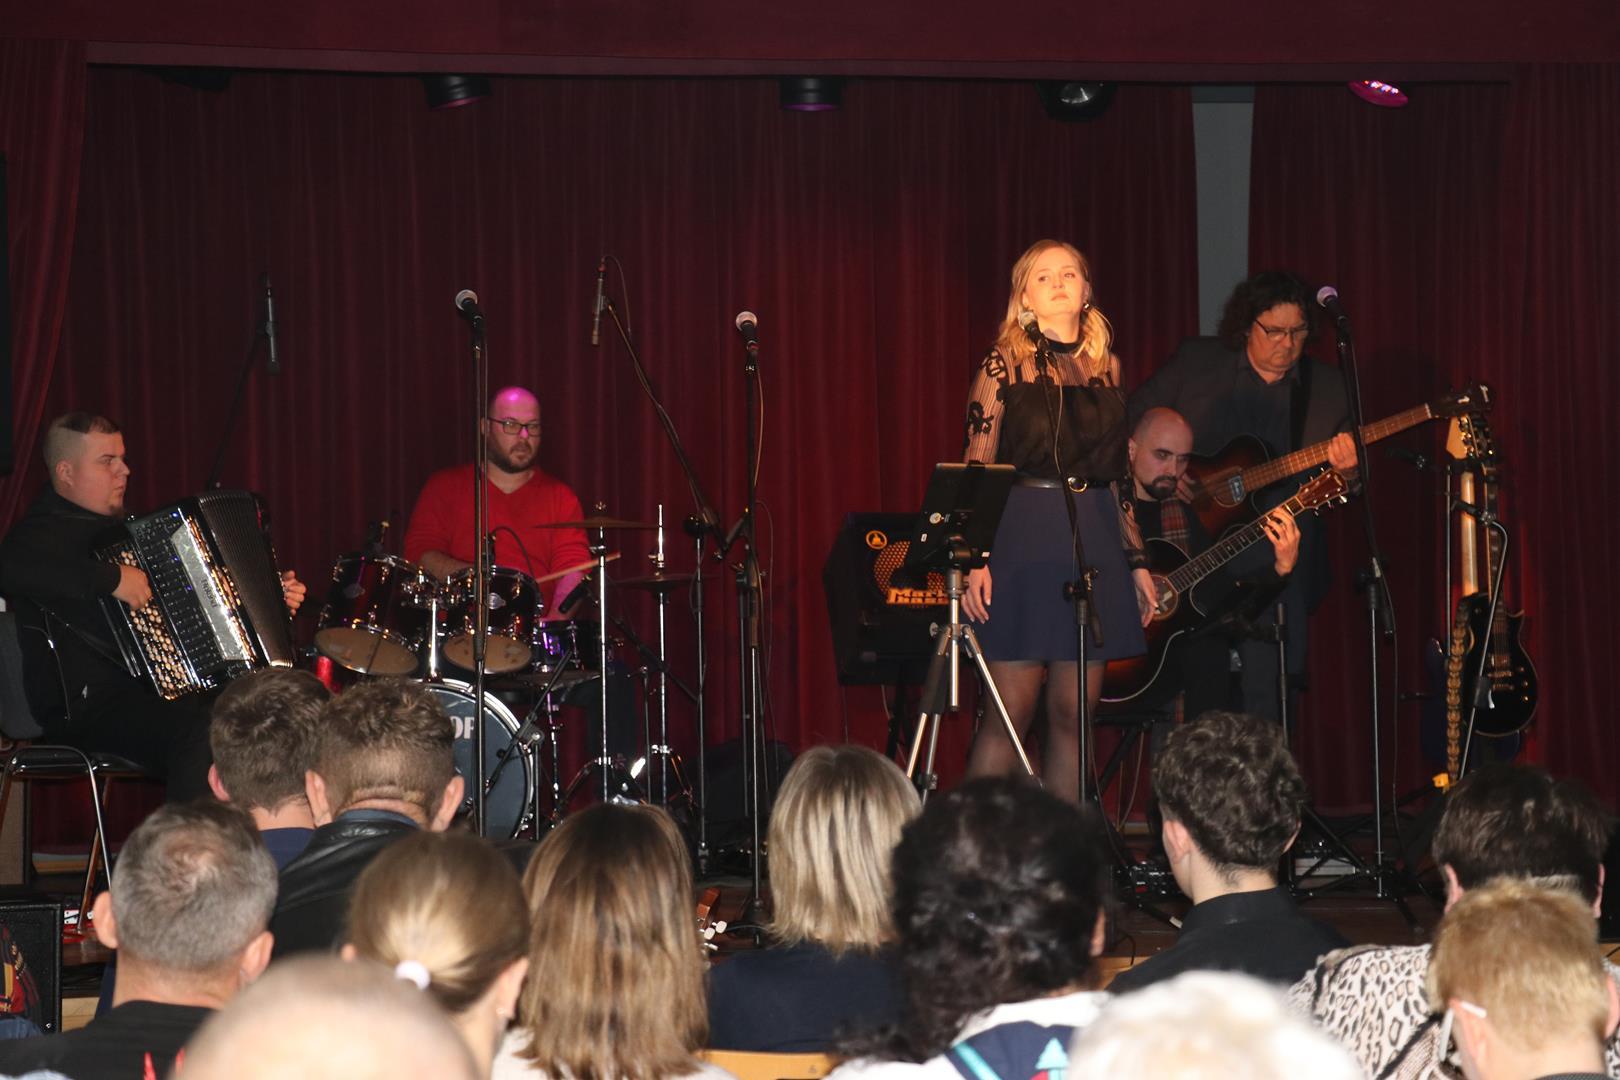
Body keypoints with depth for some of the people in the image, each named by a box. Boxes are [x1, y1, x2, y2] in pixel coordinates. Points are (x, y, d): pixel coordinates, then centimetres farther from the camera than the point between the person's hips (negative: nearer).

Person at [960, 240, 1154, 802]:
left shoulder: (1105, 366, 13)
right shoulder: (1004, 365, -1)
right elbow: (975, 468, -5)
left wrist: (1137, 560, 16)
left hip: (1095, 542, 5)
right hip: (1023, 538, -5)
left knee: (1074, 712, 5)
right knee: (1013, 709, -7)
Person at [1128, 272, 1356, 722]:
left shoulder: (1328, 387, 6)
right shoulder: (1195, 360, 3)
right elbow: (1133, 419, 6)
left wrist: (1346, 470, -15)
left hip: (1275, 568, 1)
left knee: (1265, 701, -2)